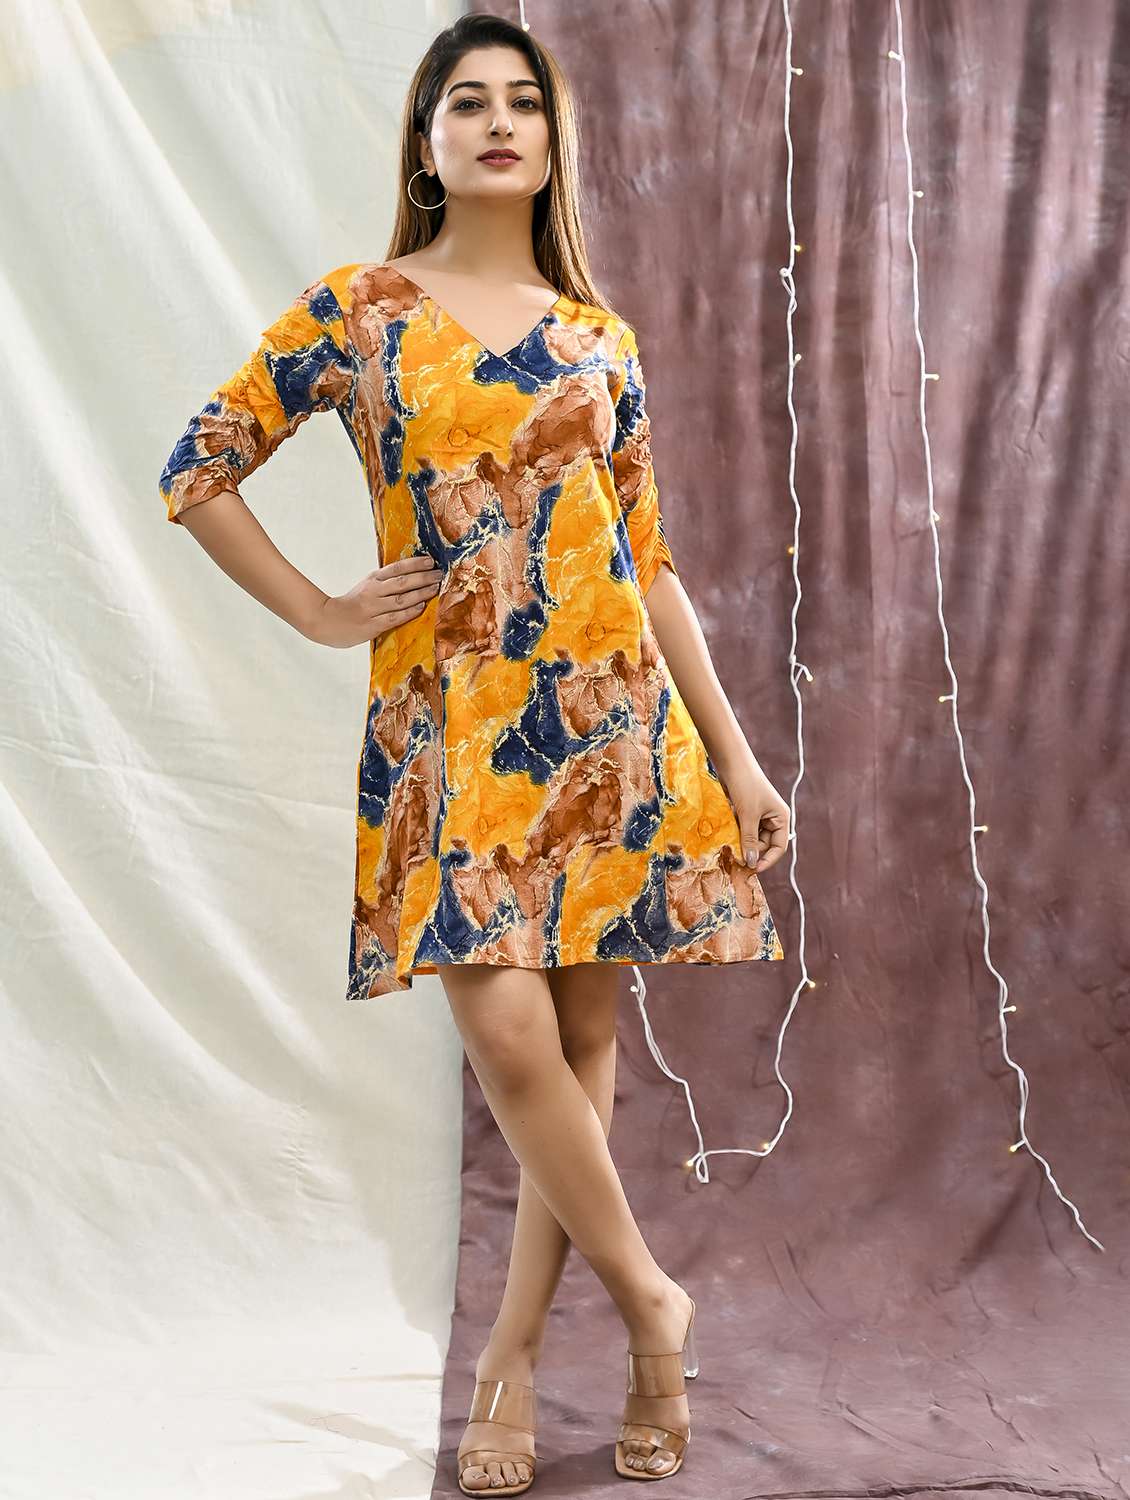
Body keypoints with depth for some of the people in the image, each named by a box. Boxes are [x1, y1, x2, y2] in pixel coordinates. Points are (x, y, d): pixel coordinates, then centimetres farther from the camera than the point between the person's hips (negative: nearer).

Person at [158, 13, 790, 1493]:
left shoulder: (600, 341, 11)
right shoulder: (356, 309, 4)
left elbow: (651, 563, 12)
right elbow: (198, 470, 7)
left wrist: (736, 756, 9)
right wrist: (324, 614, 0)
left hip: (610, 711, 3)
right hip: (450, 721, -2)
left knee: (583, 1035, 4)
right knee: (512, 1040, -11)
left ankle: (517, 1343, 18)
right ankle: (653, 1303, 11)